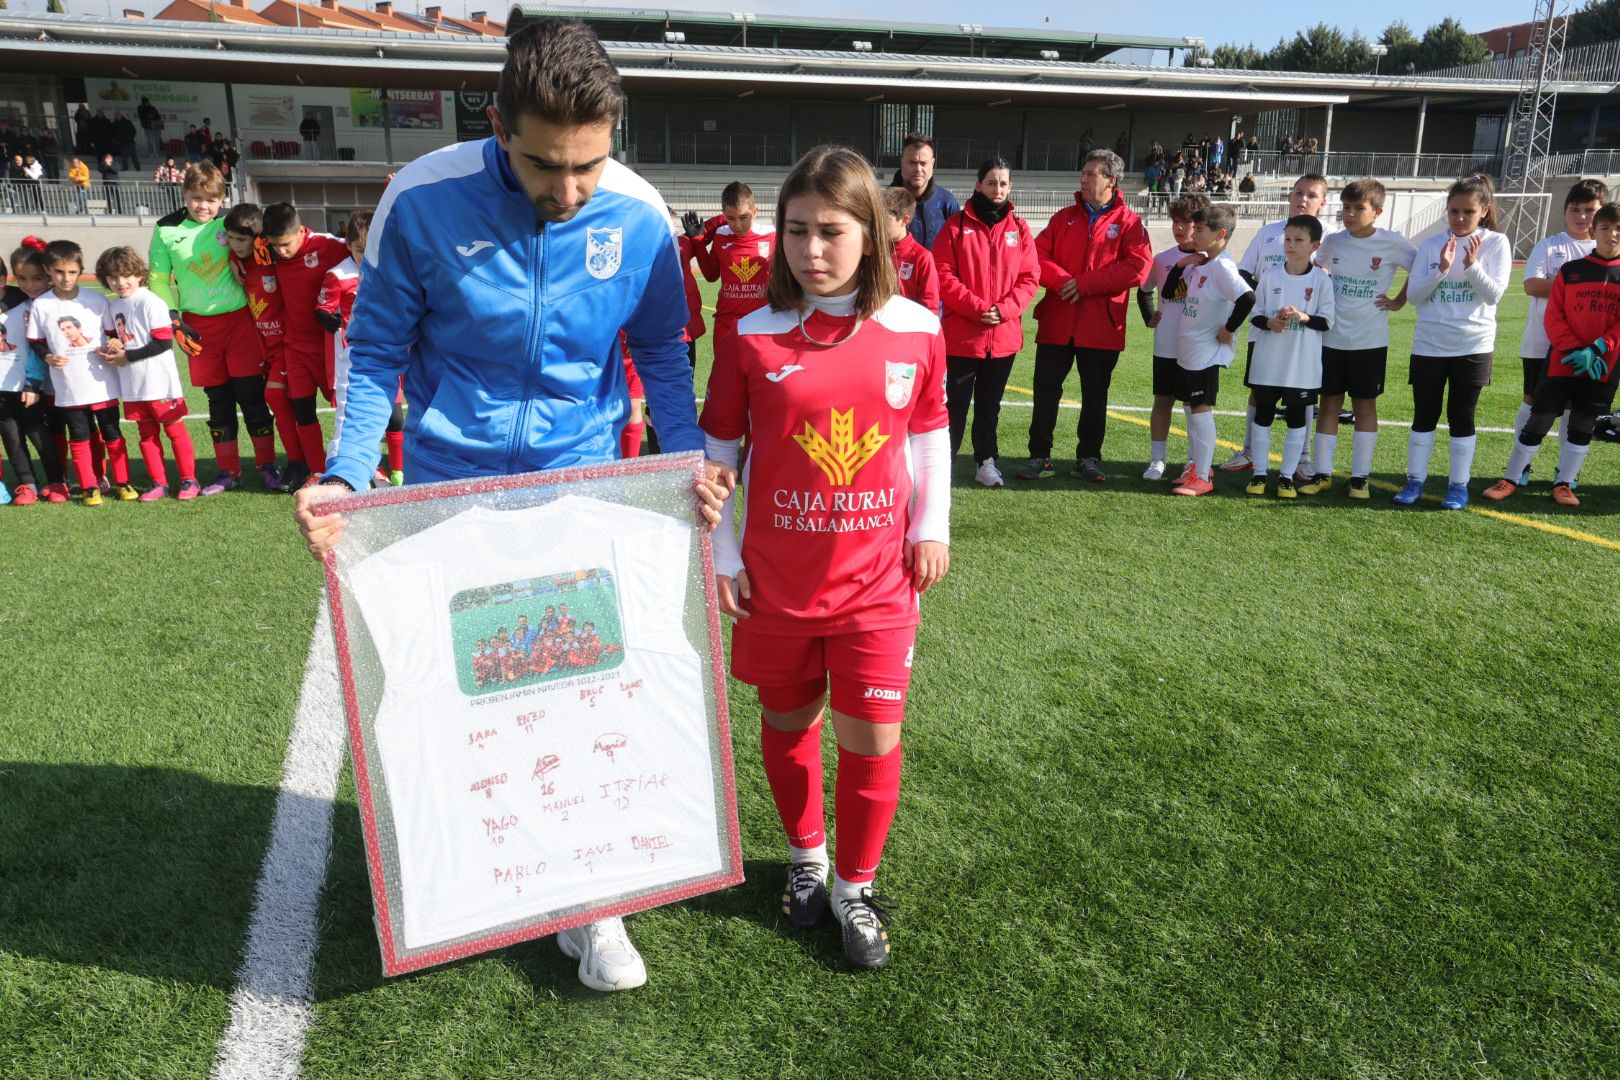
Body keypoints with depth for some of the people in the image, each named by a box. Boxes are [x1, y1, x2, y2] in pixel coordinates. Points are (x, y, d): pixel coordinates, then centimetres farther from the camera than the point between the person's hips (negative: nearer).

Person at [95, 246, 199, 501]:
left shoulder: (151, 303, -13)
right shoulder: (113, 306, 9)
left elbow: (164, 342, -19)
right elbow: (113, 337, 20)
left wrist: (127, 356, -15)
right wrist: (111, 350, -4)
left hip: (159, 382, -7)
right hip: (132, 384, 7)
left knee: (175, 430, 2)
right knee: (146, 435, 12)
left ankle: (189, 480, 11)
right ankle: (159, 483, 20)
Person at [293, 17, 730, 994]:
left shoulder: (641, 217, -12)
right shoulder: (422, 201, -15)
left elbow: (663, 354, 2)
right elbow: (377, 350, -4)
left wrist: (692, 457, -12)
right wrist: (346, 475, -17)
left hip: (583, 479, 1)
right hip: (451, 481, 0)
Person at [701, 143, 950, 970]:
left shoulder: (916, 330, -3)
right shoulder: (756, 336, -7)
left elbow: (930, 432, 10)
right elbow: (717, 447, 1)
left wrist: (932, 525, 5)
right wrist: (722, 553, 0)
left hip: (876, 580, 0)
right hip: (776, 582, 0)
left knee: (872, 737, 3)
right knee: (787, 723, 16)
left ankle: (856, 887, 26)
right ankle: (806, 855, 41)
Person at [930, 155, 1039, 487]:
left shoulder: (1019, 228, 7)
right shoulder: (957, 225, -3)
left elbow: (1029, 277, 2)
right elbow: (943, 276, -9)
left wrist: (1004, 309, -13)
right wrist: (977, 307, -17)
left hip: (1004, 333, 3)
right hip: (961, 333, -3)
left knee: (990, 403, 14)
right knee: (956, 403, 1)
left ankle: (985, 461, 25)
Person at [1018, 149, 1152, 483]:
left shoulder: (1129, 222, 1)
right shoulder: (1064, 217, 11)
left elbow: (1138, 266, -12)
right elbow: (1037, 254, 2)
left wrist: (1084, 284, -16)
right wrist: (1062, 281, -17)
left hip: (1101, 327, -2)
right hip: (1056, 322, 2)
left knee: (1095, 395, 8)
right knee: (1046, 391, 3)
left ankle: (1089, 456, 21)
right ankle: (1039, 456, 13)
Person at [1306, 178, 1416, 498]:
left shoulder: (1391, 243, -7)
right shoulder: (1332, 241, 2)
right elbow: (1317, 269, 20)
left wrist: (1399, 301, -1)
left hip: (1370, 340, -2)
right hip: (1332, 338, 3)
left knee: (1365, 405, 6)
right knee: (1329, 403, 6)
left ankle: (1360, 477, 12)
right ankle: (1321, 473, 13)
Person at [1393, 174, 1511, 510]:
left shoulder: (1496, 243, -2)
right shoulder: (1431, 245, 2)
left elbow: (1494, 295, -8)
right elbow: (1414, 294, -3)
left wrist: (1472, 265, -21)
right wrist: (1441, 269, -17)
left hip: (1473, 346, -1)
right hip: (1428, 345, 1)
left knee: (1462, 417, 6)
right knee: (1424, 416, 6)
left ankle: (1459, 485, 14)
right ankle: (1414, 481, 15)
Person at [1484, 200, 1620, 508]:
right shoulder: (1570, 271, 1)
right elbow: (1554, 317, -3)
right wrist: (1575, 350, -14)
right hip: (1561, 362, -1)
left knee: (1582, 427, 9)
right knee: (1538, 421, 1)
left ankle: (1564, 483, 20)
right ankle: (1512, 478, 12)